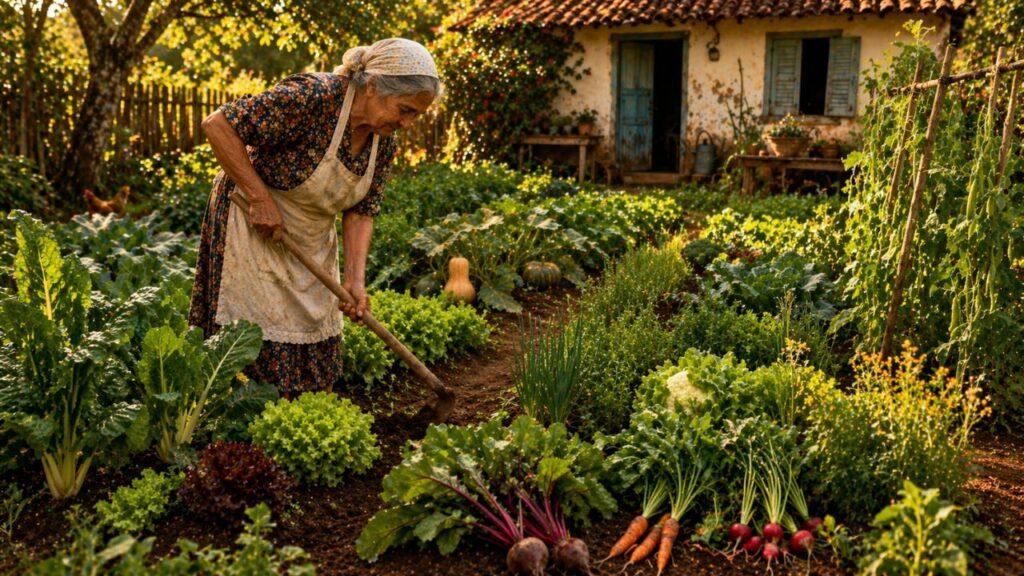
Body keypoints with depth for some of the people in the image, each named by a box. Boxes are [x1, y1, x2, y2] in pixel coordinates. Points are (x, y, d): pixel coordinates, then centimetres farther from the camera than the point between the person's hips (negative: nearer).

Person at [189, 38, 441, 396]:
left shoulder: (384, 141, -5)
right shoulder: (311, 97, -29)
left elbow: (361, 211, 0)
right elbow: (218, 125, -27)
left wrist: (355, 278, -12)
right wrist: (260, 198, -27)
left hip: (313, 242, 7)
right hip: (254, 229, -7)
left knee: (316, 346, 10)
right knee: (262, 350, -4)